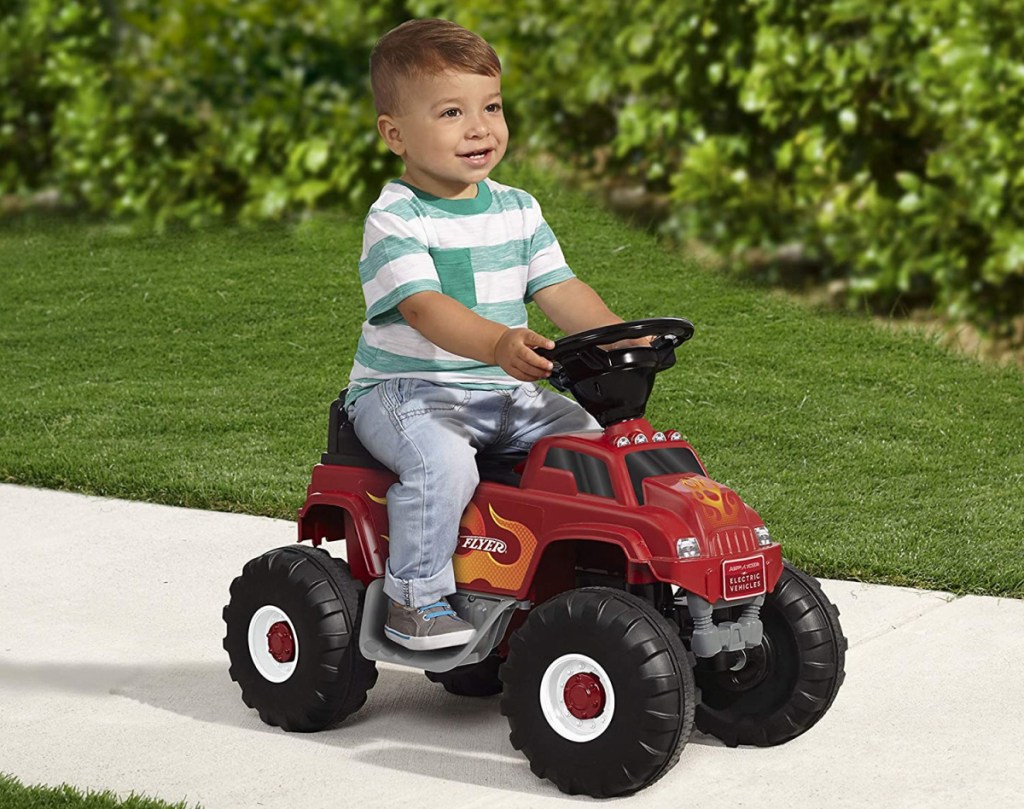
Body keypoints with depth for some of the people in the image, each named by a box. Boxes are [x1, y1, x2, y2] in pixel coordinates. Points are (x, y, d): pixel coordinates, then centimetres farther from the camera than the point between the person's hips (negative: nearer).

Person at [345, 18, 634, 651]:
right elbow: (426, 307, -27)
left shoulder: (517, 210, 9)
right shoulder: (394, 220, -13)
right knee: (444, 461, -33)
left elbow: (559, 290, 4)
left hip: (502, 391, 6)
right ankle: (416, 598, -16)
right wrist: (497, 344, -45)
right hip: (406, 388, -6)